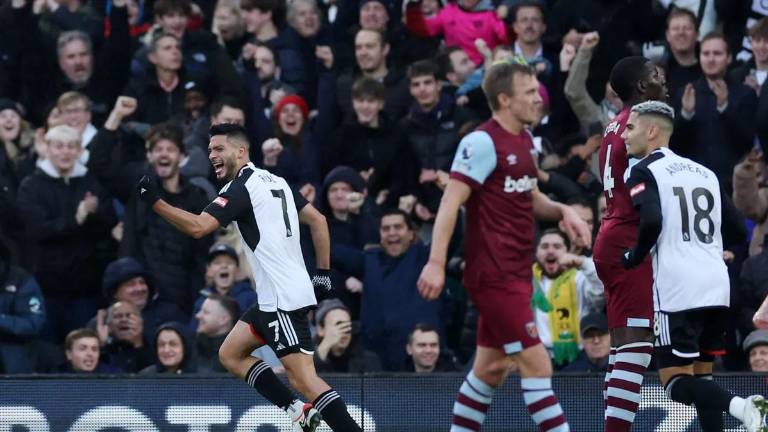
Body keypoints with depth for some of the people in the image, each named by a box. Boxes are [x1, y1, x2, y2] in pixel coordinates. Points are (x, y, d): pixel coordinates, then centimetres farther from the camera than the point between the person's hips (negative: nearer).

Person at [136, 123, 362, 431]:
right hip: (273, 299, 10)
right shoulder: (275, 181, 16)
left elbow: (197, 227, -22)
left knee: (303, 377, -14)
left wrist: (154, 201, -19)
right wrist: (323, 273, 20)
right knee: (231, 354, 15)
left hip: (282, 299, -10)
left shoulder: (242, 188, -11)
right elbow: (317, 220, 19)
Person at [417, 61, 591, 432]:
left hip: (515, 274, 9)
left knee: (490, 369, 12)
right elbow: (451, 201, -17)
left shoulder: (523, 140, 13)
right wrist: (436, 263, -24)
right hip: (495, 276, -9)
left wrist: (562, 211, 6)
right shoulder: (483, 142, -13)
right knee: (536, 364, -11)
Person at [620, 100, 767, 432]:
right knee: (702, 375, 15)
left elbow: (651, 221, -18)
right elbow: (735, 222, 19)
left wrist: (633, 257, -2)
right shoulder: (704, 171, 18)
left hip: (677, 290, -7)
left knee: (677, 383, -4)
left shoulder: (645, 171, -2)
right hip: (717, 286, 7)